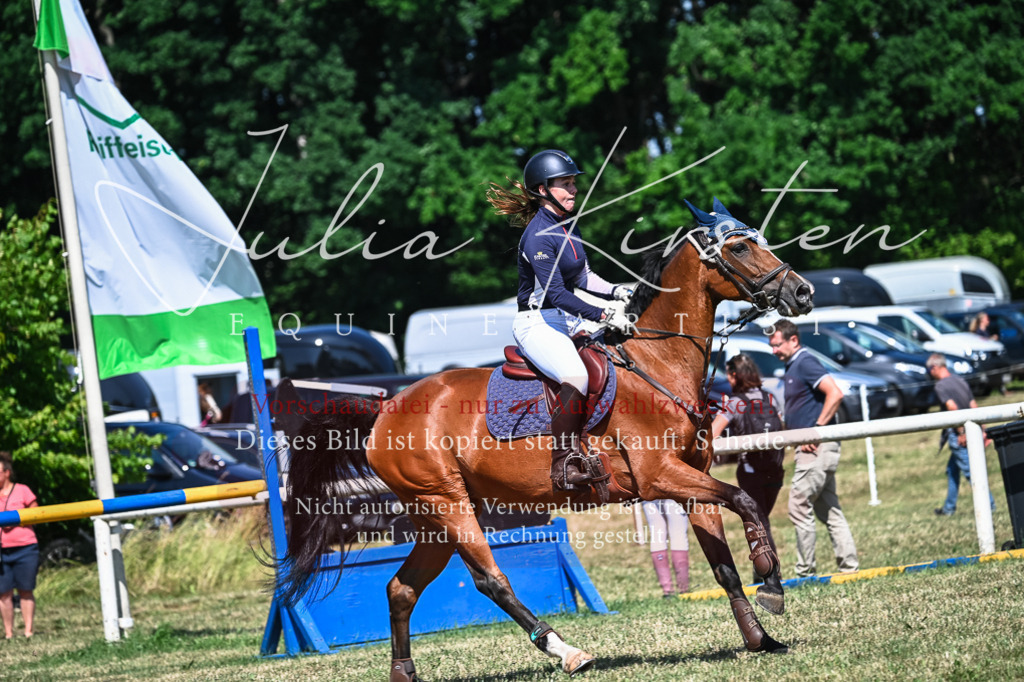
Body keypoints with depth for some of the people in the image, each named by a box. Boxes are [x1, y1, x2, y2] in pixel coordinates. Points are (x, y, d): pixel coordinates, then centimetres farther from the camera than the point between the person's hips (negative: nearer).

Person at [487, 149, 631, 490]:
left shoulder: (568, 225, 10)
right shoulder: (538, 236, -18)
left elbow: (582, 276, 18)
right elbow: (556, 293, -22)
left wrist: (615, 291, 0)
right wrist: (603, 316, -25)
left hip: (568, 321, 10)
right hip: (537, 324, -10)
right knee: (577, 376, -34)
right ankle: (564, 466, -31)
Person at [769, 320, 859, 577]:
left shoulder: (805, 363, -12)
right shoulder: (791, 367, 18)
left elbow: (835, 393, -24)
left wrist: (817, 430, -22)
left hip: (816, 448, -10)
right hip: (810, 449, 10)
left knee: (799, 507, -8)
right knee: (829, 510, 10)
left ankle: (806, 572, -4)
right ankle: (849, 566, 10)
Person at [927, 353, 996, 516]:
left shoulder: (940, 386, -12)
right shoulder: (960, 381, 13)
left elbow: (953, 407, -22)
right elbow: (974, 406, 12)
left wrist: (961, 432, -20)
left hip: (958, 434, -9)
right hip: (970, 430, 9)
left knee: (969, 469, -5)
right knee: (952, 469, 18)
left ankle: (989, 504, -5)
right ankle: (949, 507, 25)